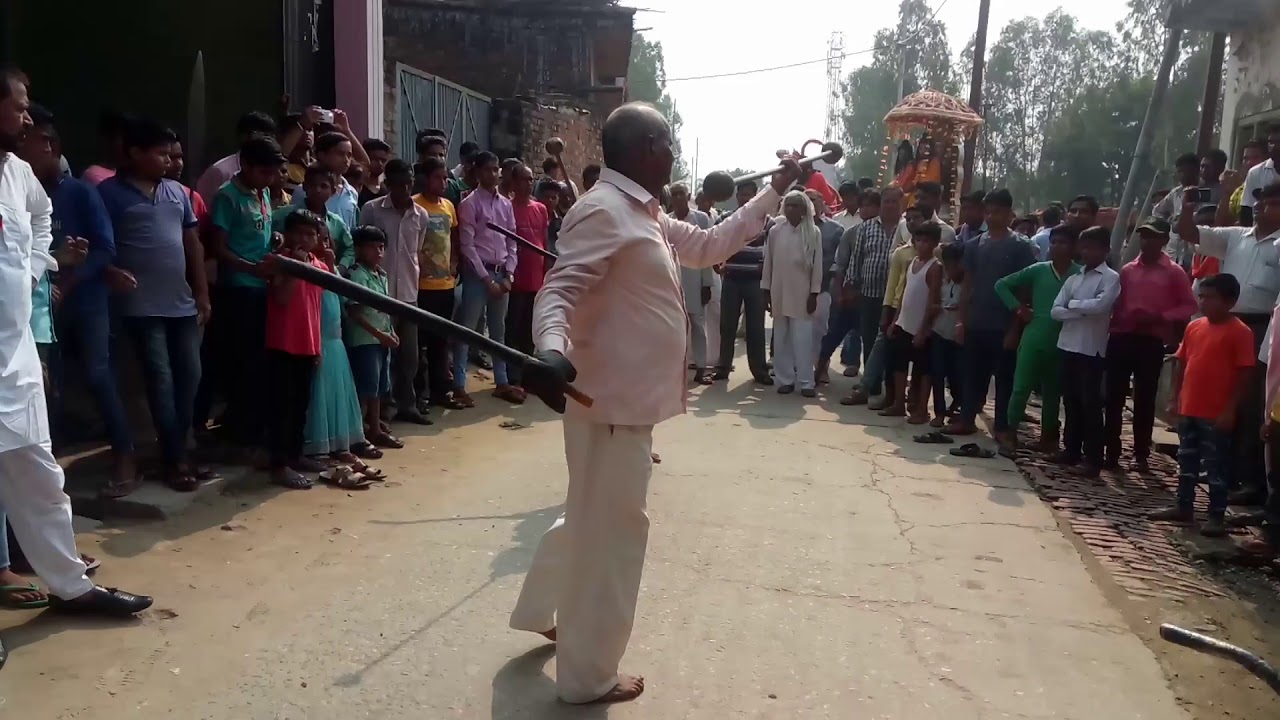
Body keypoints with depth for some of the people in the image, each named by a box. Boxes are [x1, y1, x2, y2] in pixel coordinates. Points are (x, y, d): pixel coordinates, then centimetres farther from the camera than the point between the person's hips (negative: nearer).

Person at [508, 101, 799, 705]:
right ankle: (588, 675, 18)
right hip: (612, 398, -10)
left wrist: (776, 191, 23)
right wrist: (552, 351, -47)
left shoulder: (643, 214, 14)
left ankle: (545, 610, 43)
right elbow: (558, 290, -27)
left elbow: (709, 246, 23)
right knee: (611, 529, 2)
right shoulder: (603, 210, -16)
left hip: (631, 395, 10)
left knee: (592, 518, 24)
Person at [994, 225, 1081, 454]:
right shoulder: (1038, 270, 1)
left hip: (1062, 343, 0)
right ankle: (1011, 435, 7)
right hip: (1033, 339, 1)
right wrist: (1018, 308, -1)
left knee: (1052, 392, 12)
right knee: (1021, 387, -1)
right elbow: (1002, 284, 6)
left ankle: (1048, 437, 26)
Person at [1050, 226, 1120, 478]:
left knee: (1090, 404, -2)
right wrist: (1083, 312, -11)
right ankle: (1072, 450, 22)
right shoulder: (1073, 278, 13)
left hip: (1092, 348, -5)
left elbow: (1101, 305, -21)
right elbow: (1055, 311, 3)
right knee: (1071, 401, 12)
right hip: (1068, 345, 6)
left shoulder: (1111, 278, -3)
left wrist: (1073, 304, -6)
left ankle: (1093, 459, 4)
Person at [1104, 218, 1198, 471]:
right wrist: (1116, 321, -3)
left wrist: (1160, 318, -14)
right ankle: (1111, 451, 11)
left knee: (1145, 398, 3)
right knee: (1114, 396, 3)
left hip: (1151, 342, -3)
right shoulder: (1127, 270, 12)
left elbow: (1189, 306, -1)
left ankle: (1141, 454, 13)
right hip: (1121, 337, 3)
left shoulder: (1174, 272, 1)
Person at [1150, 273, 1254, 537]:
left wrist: (1230, 409, -15)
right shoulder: (1194, 327, 7)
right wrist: (1174, 398, 10)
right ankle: (1184, 506, 28)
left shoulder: (1240, 332, -11)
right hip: (1188, 409, 7)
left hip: (1216, 414, -7)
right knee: (1187, 461, 16)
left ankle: (1217, 516, 11)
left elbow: (1244, 375, -12)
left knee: (1215, 465, 2)